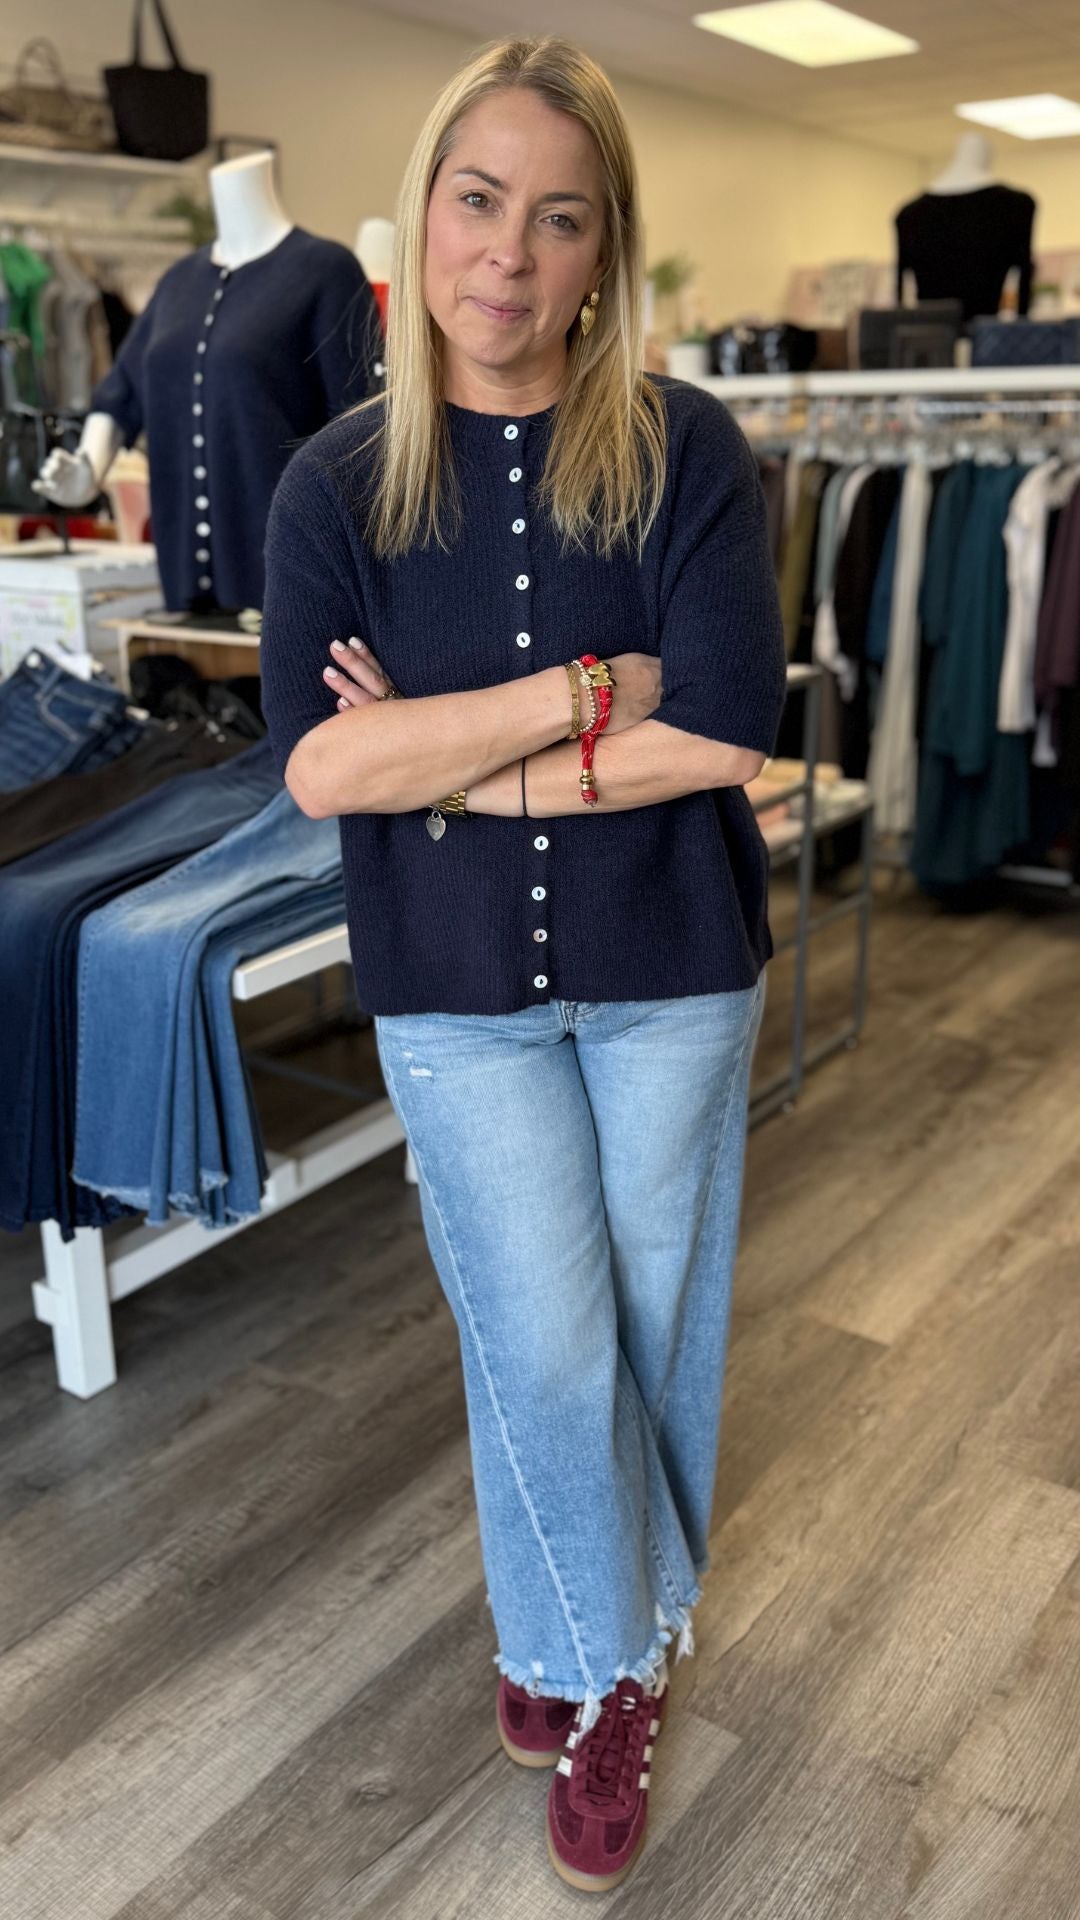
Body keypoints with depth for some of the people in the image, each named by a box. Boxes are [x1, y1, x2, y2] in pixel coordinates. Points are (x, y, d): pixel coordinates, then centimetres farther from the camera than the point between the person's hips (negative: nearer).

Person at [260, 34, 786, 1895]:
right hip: (457, 992, 0)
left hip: (671, 974, 1)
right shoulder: (336, 483, -2)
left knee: (653, 1322, 13)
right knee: (549, 1344, 1)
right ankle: (611, 1654, 31)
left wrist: (449, 751, -15)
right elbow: (317, 767, -15)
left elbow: (725, 730, -18)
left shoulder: (685, 450, -6)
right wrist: (592, 691, -19)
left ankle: (577, 1636, 41)